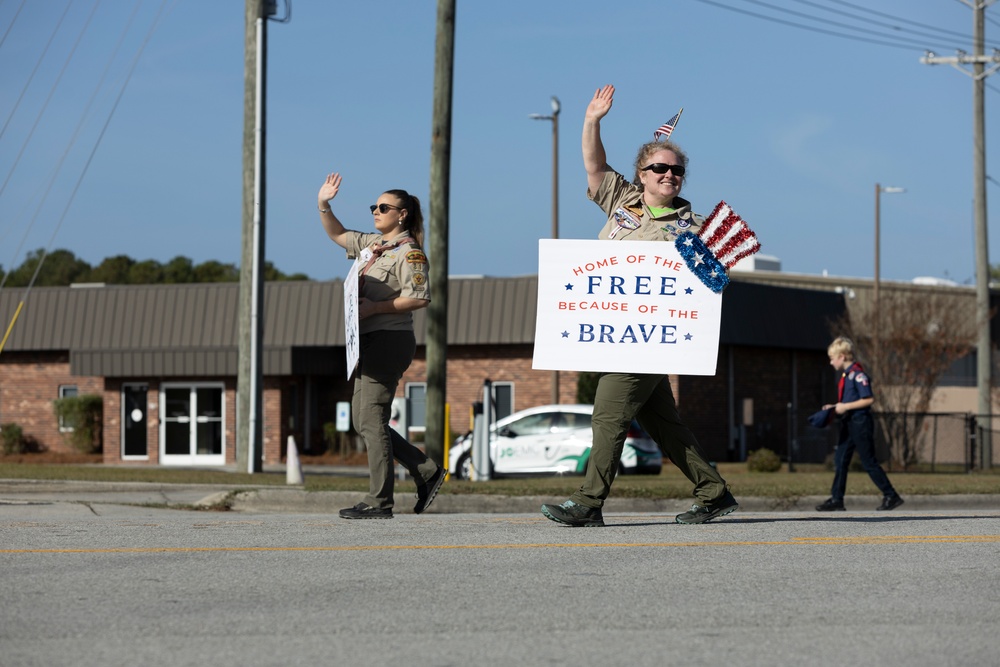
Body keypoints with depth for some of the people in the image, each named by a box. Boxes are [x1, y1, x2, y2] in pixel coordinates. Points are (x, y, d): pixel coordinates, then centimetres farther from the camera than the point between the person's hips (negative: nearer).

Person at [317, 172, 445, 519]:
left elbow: (419, 297, -18)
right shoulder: (370, 243, 17)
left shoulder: (408, 252, -8)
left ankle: (379, 502, -7)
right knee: (362, 420, 10)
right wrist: (324, 204, 17)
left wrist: (375, 307, -19)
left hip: (390, 340, -9)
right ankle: (427, 471, 16)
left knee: (371, 419, -10)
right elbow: (337, 235, 32)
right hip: (369, 340, 9)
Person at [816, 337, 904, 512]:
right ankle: (836, 500, 7)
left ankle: (891, 496, 4)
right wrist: (835, 407, 10)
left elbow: (868, 399, -21)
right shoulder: (846, 375, 13)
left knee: (869, 463, -4)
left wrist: (845, 407, -20)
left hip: (860, 424, -10)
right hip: (848, 424, 10)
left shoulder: (858, 374, -16)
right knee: (840, 461, 6)